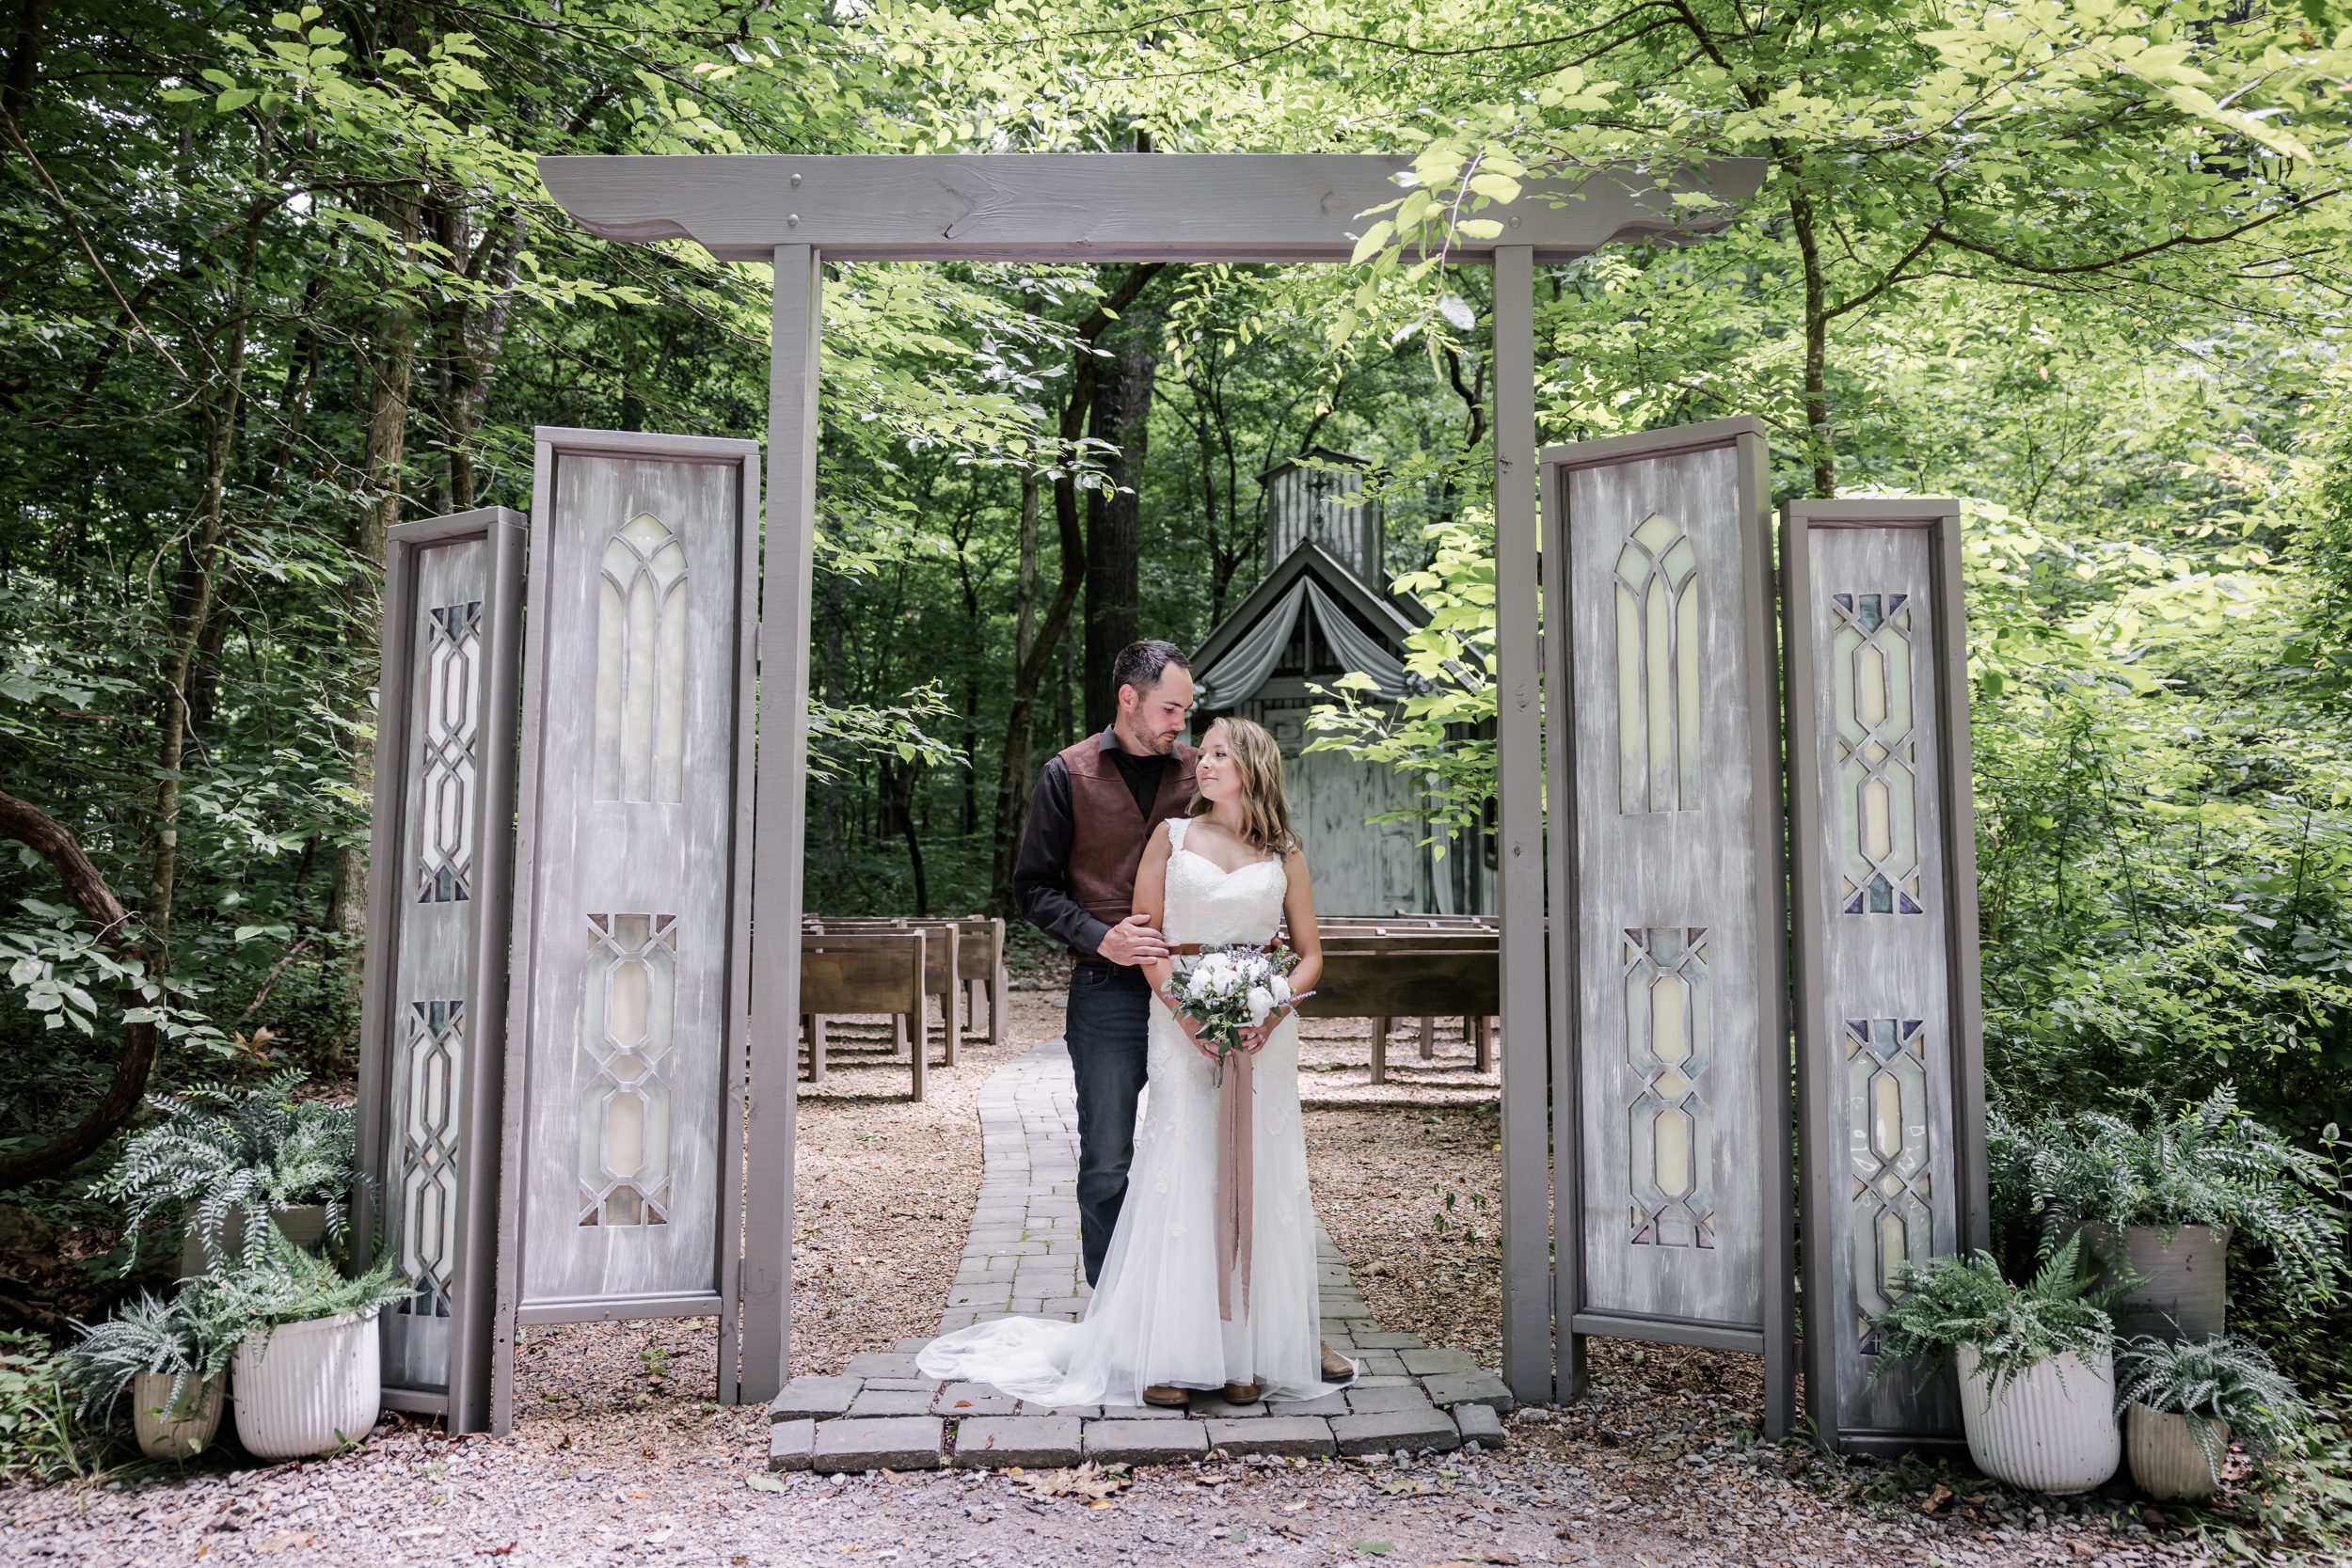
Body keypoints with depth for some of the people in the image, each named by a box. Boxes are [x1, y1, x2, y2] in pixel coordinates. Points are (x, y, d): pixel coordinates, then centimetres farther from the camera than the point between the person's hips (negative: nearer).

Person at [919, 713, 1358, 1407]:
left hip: (1265, 1029, 2)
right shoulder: (1172, 835, 7)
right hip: (1182, 1021, -1)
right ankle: (1167, 1354, 1)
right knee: (1181, 1175, -5)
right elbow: (1145, 940, 3)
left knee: (1261, 1179, 1)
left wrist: (1273, 1013, -9)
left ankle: (1250, 1350, 11)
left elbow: (1309, 952, 10)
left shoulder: (1284, 853, 10)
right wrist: (1190, 1015, -11)